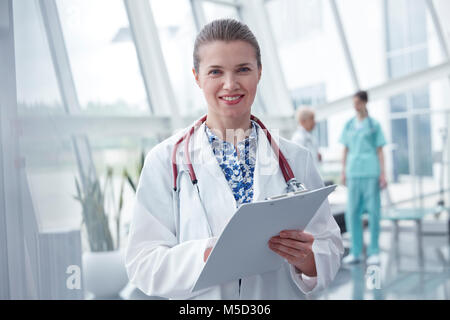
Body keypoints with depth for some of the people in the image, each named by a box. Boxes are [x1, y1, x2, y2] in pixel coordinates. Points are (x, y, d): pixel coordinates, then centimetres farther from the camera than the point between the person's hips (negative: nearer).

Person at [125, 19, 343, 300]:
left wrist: (309, 261, -23)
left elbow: (330, 245, -2)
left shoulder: (296, 159, -5)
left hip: (281, 293, 2)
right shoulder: (165, 160, -10)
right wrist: (208, 254, -29)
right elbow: (142, 264, -13)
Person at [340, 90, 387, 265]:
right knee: (352, 212, 1)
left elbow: (380, 151, 3)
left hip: (371, 173, -3)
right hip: (354, 173, 3)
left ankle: (374, 252, 9)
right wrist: (343, 172, 9)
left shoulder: (374, 125, 4)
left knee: (373, 211, -1)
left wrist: (383, 174, -4)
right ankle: (355, 252, 10)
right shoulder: (349, 125, 12)